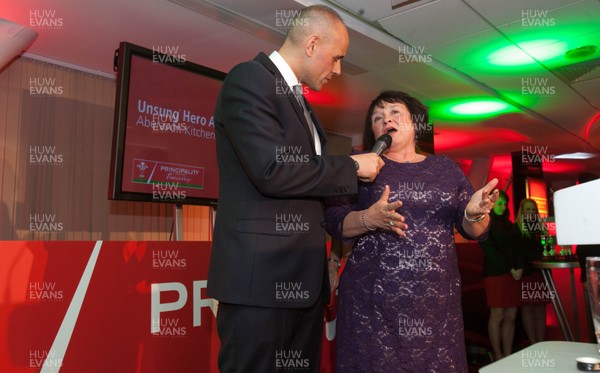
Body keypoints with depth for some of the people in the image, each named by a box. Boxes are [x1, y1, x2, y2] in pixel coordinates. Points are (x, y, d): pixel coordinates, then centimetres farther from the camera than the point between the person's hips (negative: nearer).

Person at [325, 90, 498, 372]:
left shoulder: (445, 167, 12)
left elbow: (473, 230, 10)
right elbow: (333, 222, -2)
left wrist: (474, 213, -12)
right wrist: (369, 218, -20)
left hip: (437, 300, 3)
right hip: (371, 299, -2)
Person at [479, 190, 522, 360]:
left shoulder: (507, 224, 19)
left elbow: (516, 248, 15)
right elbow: (489, 250, -9)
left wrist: (519, 267, -3)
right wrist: (510, 269, -12)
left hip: (513, 274, 6)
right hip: (495, 274, -6)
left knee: (510, 317, 4)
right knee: (497, 316, -4)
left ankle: (508, 355, 10)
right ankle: (498, 356, 3)